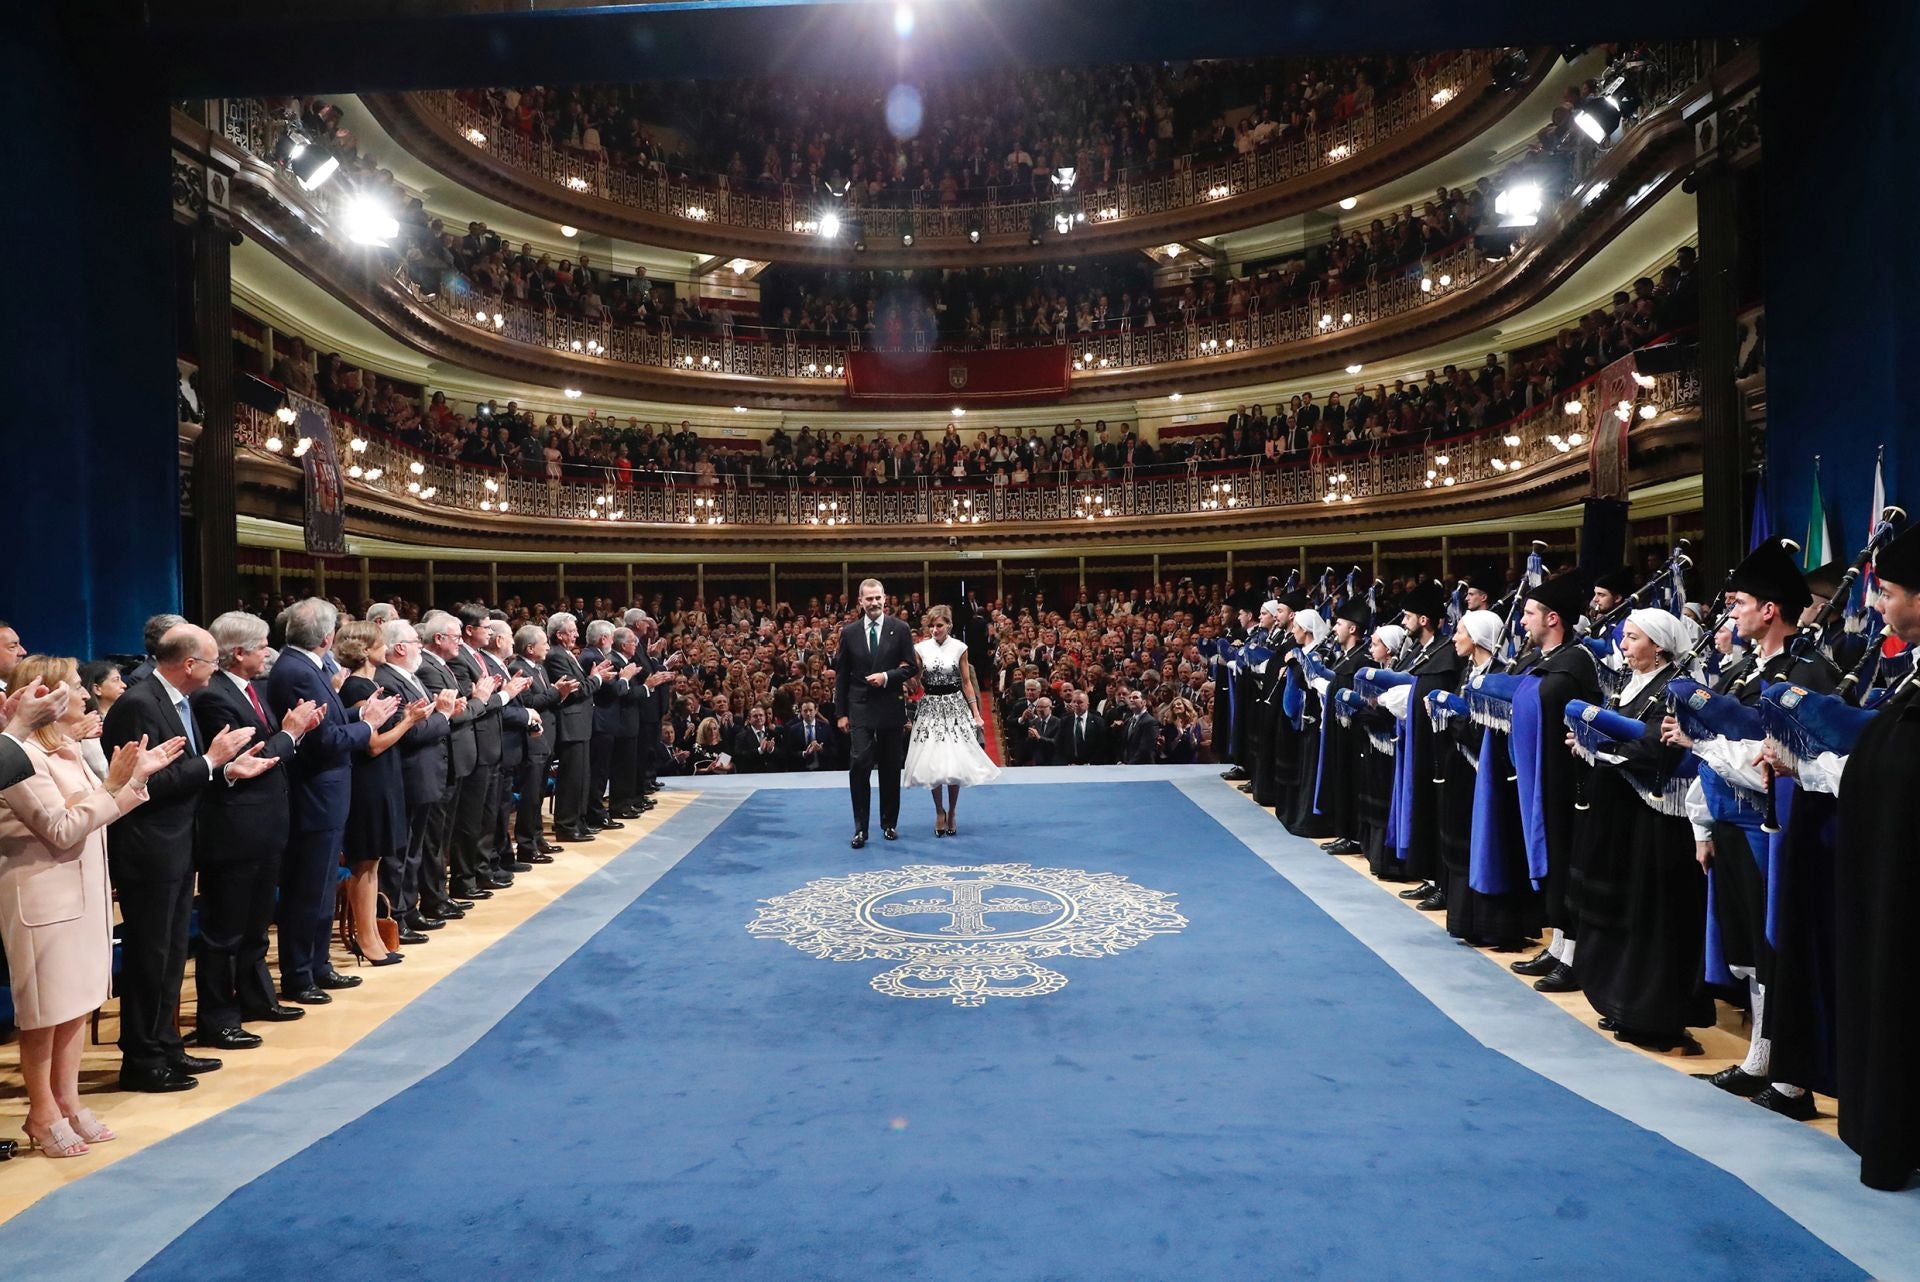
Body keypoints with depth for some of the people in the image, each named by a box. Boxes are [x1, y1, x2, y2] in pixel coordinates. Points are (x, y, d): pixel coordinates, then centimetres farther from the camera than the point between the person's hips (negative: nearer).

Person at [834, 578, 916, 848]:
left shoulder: (900, 629, 0)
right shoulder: (849, 632, 2)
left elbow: (909, 667, 2)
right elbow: (841, 675, 5)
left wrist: (886, 676, -16)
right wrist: (842, 712, 3)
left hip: (891, 707, 0)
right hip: (860, 708, 0)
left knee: (890, 768, 9)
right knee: (859, 764, -10)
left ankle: (889, 823, 23)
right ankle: (861, 827, -3)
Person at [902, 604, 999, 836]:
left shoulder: (959, 648, -2)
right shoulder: (920, 649, 0)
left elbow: (966, 682, 2)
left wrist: (976, 714, 0)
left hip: (954, 707, -1)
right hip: (930, 708, 1)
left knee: (955, 763, -1)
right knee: (932, 764, 2)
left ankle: (951, 813, 16)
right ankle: (939, 812, 20)